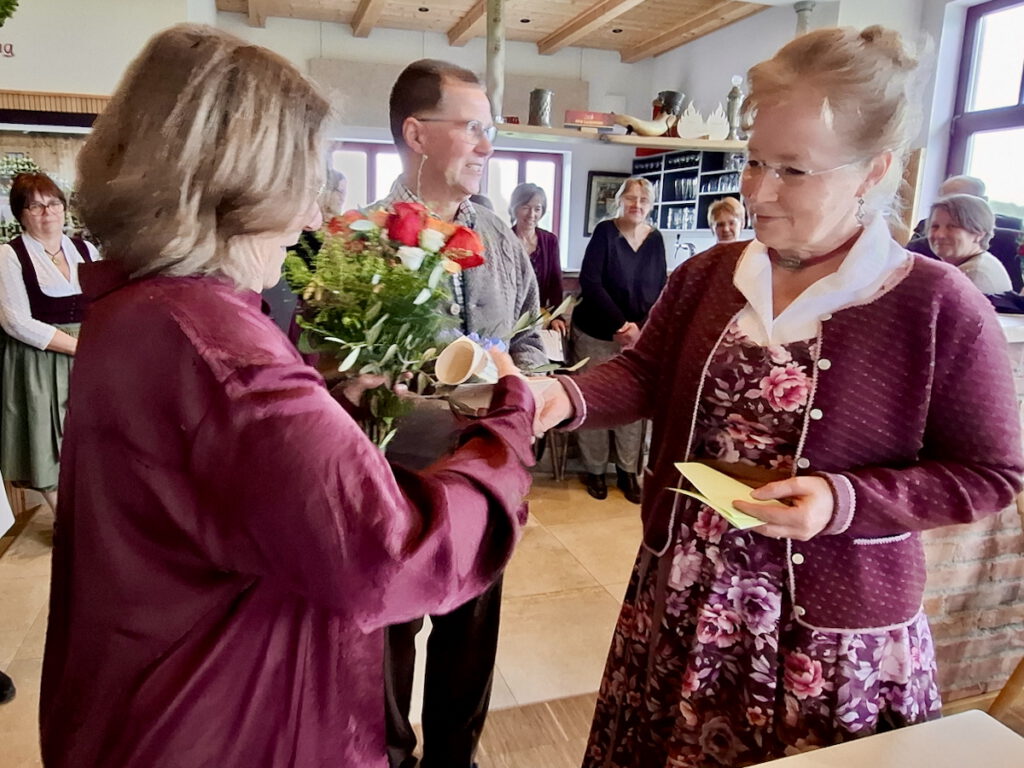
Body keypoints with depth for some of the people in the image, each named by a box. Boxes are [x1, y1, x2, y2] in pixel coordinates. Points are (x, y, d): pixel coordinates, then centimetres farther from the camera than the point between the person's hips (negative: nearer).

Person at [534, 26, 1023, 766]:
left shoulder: (938, 305, -14)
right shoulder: (708, 273, 1)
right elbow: (645, 372, 4)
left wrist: (845, 502, -23)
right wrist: (570, 397, -17)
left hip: (831, 632, -4)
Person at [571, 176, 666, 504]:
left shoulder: (655, 239, 4)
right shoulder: (605, 232, -7)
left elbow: (660, 289, 3)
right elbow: (589, 282, -14)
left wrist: (640, 328, -12)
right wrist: (621, 325, -18)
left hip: (639, 337, 3)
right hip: (596, 334, -3)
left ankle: (628, 471, 19)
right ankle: (594, 471, 19)